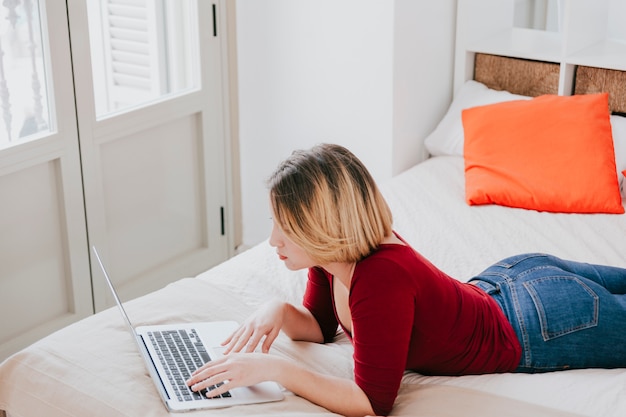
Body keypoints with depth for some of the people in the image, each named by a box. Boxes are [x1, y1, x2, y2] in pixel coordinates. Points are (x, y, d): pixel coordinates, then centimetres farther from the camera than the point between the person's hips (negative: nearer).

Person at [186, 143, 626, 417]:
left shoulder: (381, 278, -43)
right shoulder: (332, 250, -19)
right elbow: (321, 326, -3)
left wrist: (274, 368, -46)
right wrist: (278, 312, -25)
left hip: (545, 327, -7)